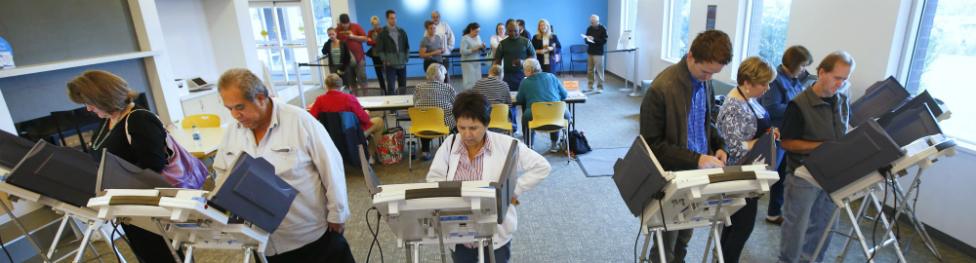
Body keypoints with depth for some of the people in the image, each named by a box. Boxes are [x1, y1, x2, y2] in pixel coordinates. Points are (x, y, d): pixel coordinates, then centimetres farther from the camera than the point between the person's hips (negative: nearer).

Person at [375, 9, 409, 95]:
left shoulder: (401, 32, 10)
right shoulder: (383, 33, -1)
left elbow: (407, 46, 15)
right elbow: (379, 49, -3)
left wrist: (406, 58, 4)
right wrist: (385, 61, -10)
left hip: (402, 64, 4)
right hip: (390, 65, -4)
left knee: (403, 87, 10)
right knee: (391, 87, -6)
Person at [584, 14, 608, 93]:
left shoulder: (603, 29, -5)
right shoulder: (589, 28, 9)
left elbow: (604, 40, -11)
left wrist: (594, 39, -20)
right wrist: (587, 40, -10)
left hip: (598, 53, -5)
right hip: (590, 52, 5)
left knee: (599, 70, -5)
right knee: (590, 70, 5)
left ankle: (600, 87, 1)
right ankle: (589, 86, 14)